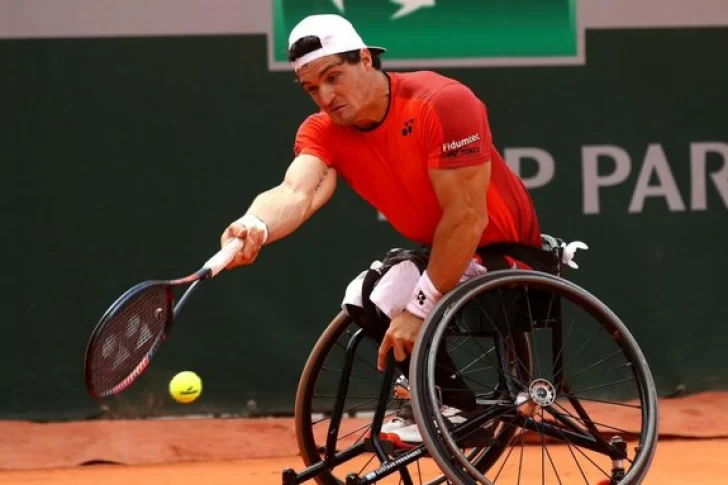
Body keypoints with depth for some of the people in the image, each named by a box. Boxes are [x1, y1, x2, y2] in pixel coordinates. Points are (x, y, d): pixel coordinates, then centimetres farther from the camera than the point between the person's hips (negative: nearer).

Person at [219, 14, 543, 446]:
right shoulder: (322, 133, -10)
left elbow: (467, 217, -30)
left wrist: (420, 308, -28)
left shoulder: (443, 103, -28)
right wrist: (255, 227, -55)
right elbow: (296, 192, -32)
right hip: (432, 251, 7)